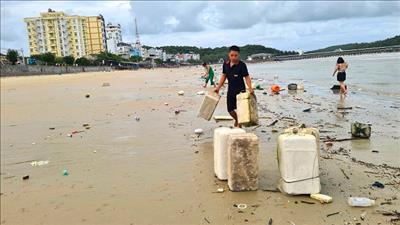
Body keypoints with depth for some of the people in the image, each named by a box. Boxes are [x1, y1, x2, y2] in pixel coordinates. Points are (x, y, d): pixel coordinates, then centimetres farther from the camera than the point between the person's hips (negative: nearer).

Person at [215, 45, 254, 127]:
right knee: (230, 110, 12)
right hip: (230, 90, 5)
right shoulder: (225, 64, 1)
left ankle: (239, 124, 15)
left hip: (240, 90, -5)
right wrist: (218, 87, 11)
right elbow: (224, 76, 12)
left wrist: (250, 88, -28)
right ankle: (237, 120, 41)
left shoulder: (242, 65, -13)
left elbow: (246, 77, -14)